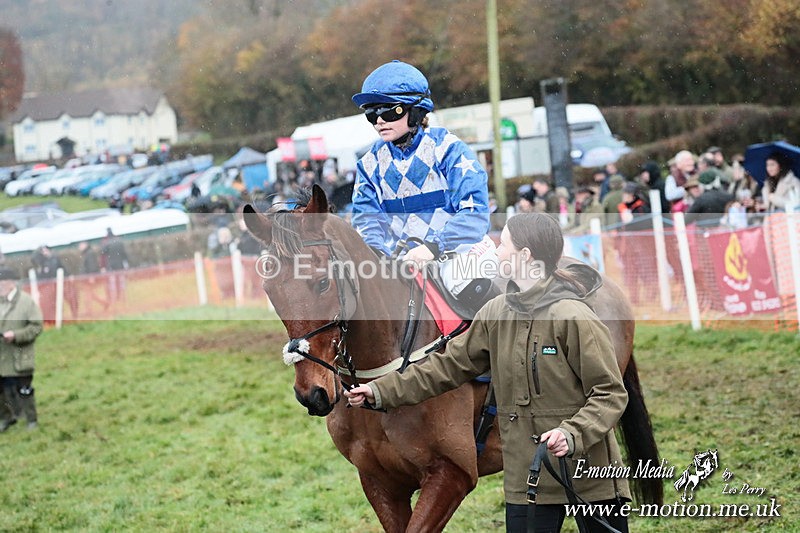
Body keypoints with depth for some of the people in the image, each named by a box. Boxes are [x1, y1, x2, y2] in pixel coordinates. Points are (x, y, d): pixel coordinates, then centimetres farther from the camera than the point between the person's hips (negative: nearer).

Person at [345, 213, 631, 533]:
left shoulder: (574, 316, -16)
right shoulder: (496, 313, 5)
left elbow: (610, 393, -15)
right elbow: (450, 365, 13)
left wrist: (573, 434, -30)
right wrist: (381, 392, 11)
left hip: (589, 468, -6)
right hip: (527, 476, 6)